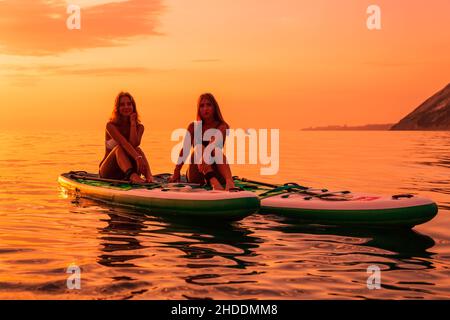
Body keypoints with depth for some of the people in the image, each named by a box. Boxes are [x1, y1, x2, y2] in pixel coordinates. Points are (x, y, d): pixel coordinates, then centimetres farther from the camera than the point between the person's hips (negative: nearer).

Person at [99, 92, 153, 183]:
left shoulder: (139, 127, 4)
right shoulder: (111, 126, -7)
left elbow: (134, 144, -16)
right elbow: (124, 143, -25)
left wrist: (133, 123, -13)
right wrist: (137, 157, -40)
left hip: (126, 170, 3)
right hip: (108, 172, -3)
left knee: (137, 149, -25)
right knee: (119, 148, -31)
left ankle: (148, 176, -53)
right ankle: (132, 175, -60)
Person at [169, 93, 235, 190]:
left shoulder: (222, 126, -1)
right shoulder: (194, 127, 9)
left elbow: (214, 143, -22)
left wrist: (206, 157, -42)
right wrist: (176, 173, 0)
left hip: (217, 174, -2)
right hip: (196, 178, 2)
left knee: (217, 151, -29)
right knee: (199, 147, -25)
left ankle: (229, 182, -58)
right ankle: (214, 182, -54)